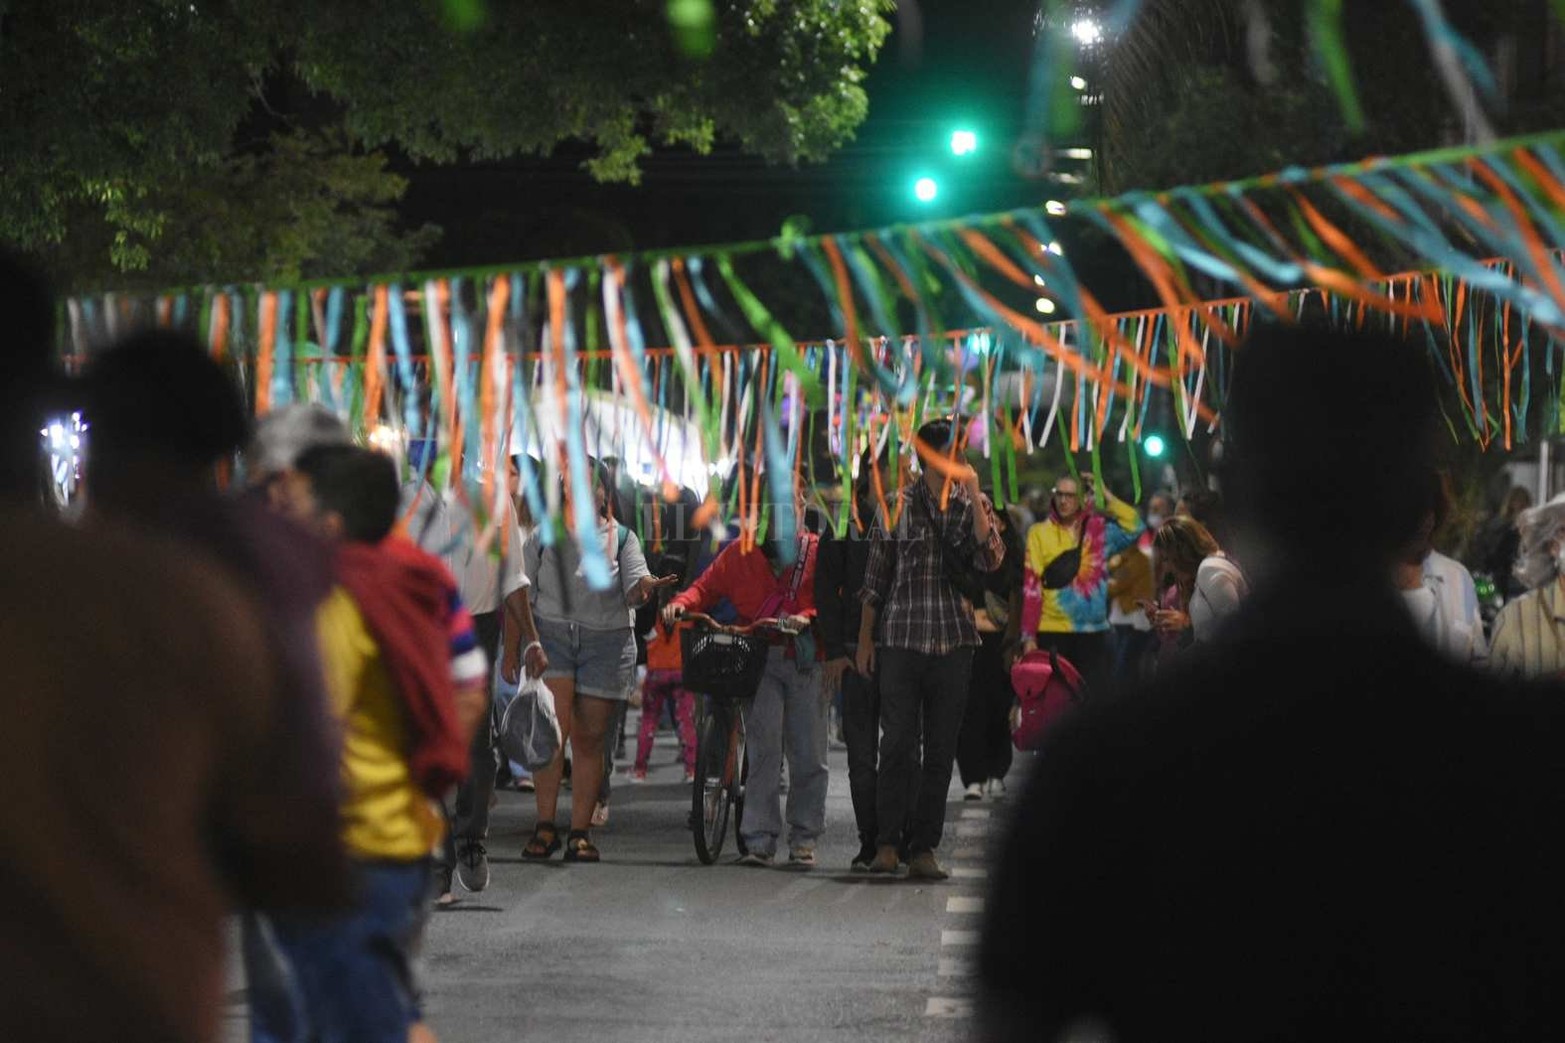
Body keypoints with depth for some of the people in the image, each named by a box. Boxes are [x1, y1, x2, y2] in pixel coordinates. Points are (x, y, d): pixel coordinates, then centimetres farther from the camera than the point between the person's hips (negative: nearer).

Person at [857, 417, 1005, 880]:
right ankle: (887, 844, -3)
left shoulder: (973, 506, 8)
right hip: (901, 640, -2)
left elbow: (991, 559, -9)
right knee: (898, 744, -6)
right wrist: (865, 638, 4)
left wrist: (973, 495, -12)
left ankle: (923, 848, 7)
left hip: (953, 644, 2)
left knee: (941, 750, 3)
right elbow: (875, 578, 7)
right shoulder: (898, 506, 3)